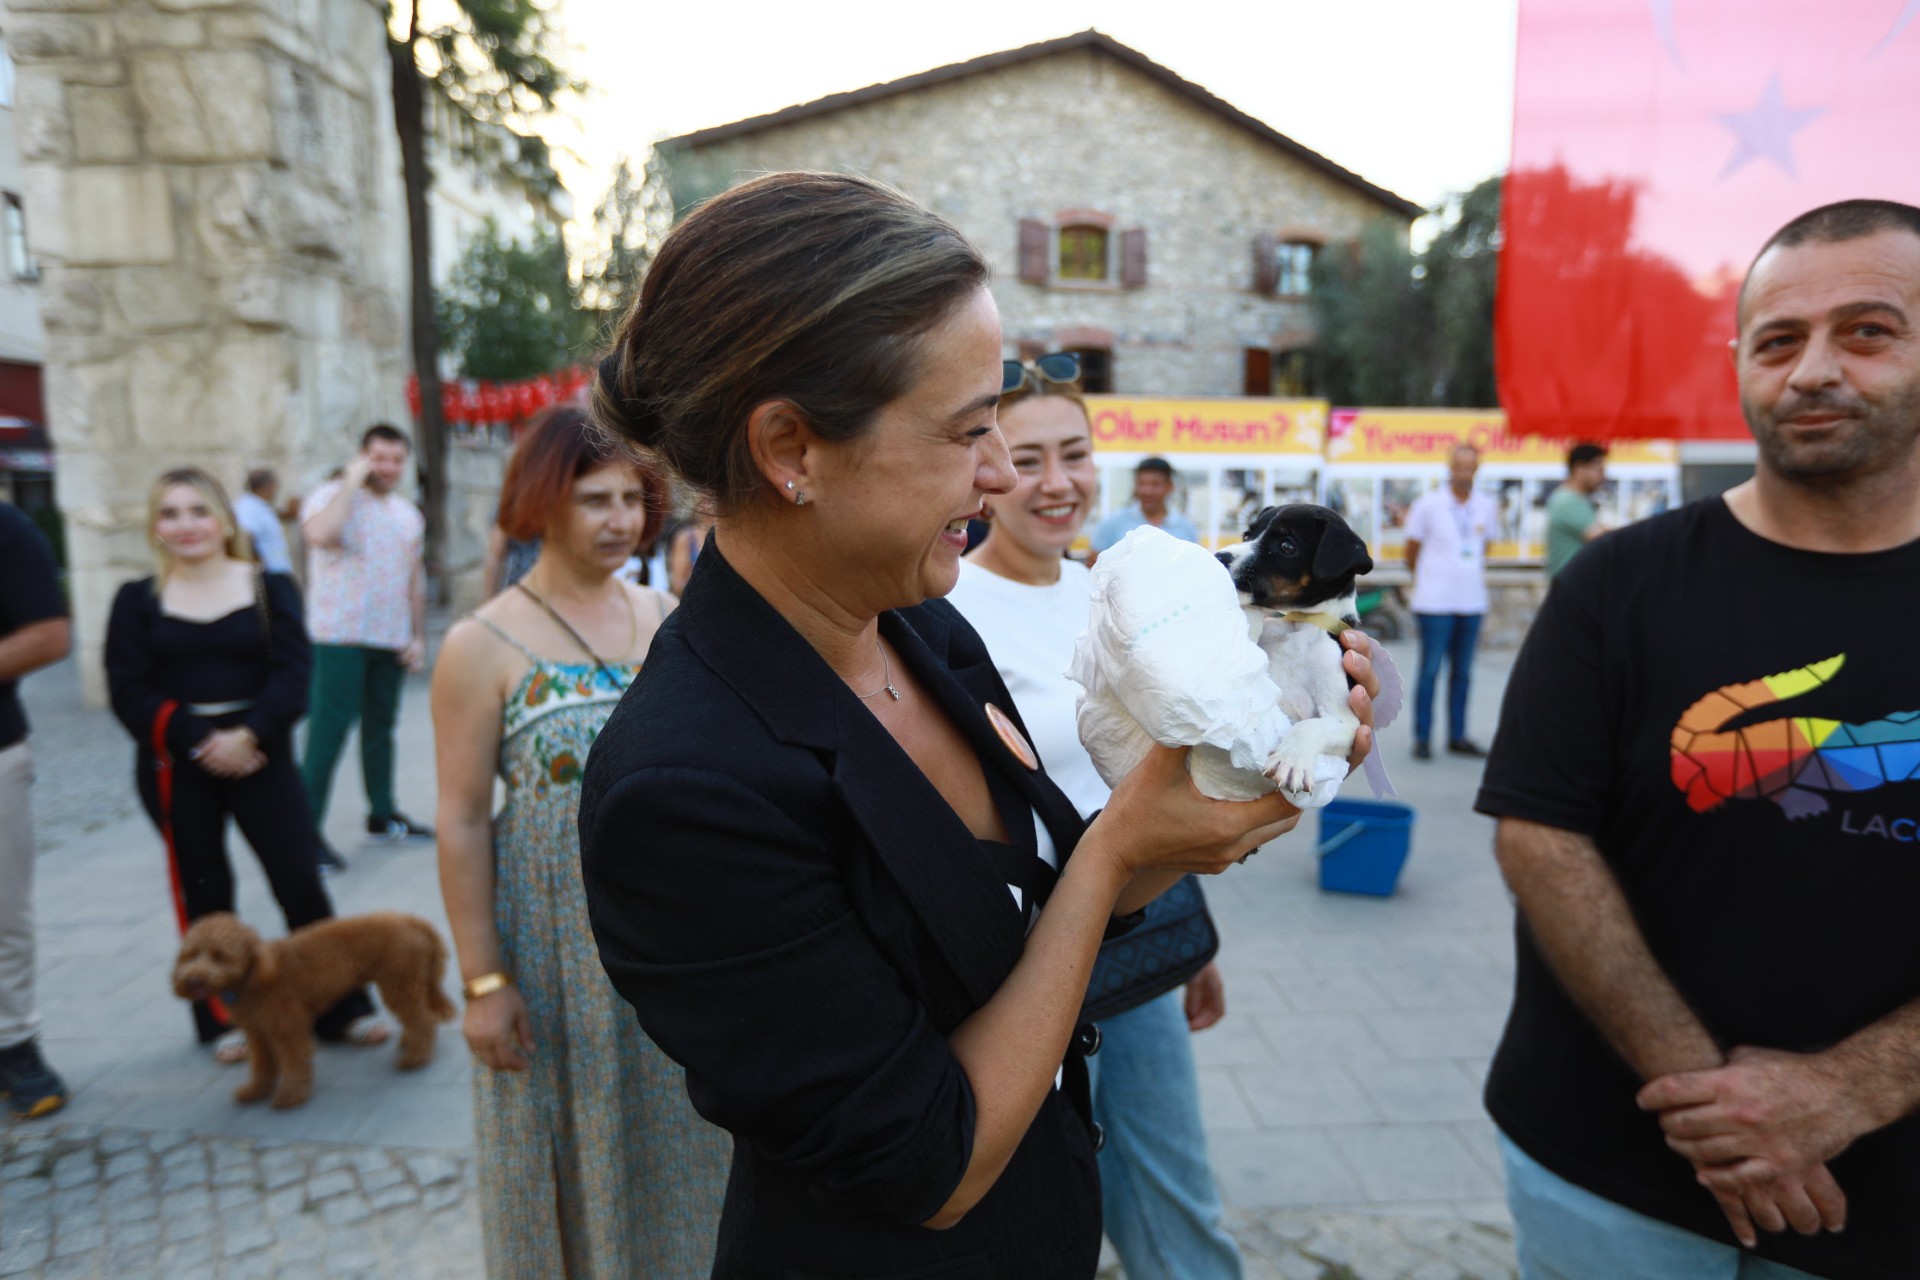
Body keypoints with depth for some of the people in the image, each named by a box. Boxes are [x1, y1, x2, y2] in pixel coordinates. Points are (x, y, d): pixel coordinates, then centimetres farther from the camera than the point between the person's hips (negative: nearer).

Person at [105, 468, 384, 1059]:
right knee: (203, 893, 11)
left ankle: (340, 1009, 12)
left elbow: (292, 672, -6)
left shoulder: (270, 587, 2)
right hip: (176, 766, 1)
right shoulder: (137, 600, 4)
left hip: (259, 757, -1)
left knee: (299, 881, -2)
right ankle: (222, 1019, 26)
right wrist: (198, 741, -16)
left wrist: (249, 734, -20)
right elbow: (128, 690, -3)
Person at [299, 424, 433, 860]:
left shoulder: (408, 514, 14)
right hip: (339, 636, -6)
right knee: (329, 729, -8)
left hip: (391, 639, 6)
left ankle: (383, 815, 24)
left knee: (380, 727, 13)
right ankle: (308, 826, -1)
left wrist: (418, 636, 11)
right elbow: (320, 533, -28)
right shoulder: (332, 497, -5)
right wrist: (352, 481, -18)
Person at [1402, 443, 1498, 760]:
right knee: (1430, 671, -4)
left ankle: (1457, 736, 19)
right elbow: (1412, 553, 4)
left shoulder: (1487, 507, 7)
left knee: (1463, 673, 10)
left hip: (1472, 601, 4)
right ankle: (1422, 739, 4)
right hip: (1435, 602, -4)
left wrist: (1475, 573, 12)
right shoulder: (1428, 505, -4)